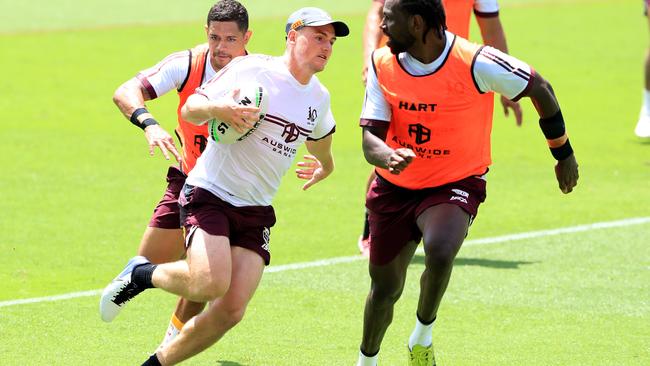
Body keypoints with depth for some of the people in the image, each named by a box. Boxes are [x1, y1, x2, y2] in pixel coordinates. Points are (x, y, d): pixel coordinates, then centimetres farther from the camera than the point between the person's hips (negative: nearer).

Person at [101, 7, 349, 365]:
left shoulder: (319, 98, 11)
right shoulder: (251, 70, -9)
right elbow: (190, 109, -8)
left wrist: (324, 167, 53)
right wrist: (216, 108, -30)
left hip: (256, 212, 6)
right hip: (209, 193, -6)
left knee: (231, 310, -10)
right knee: (210, 283, -29)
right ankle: (141, 274, 1)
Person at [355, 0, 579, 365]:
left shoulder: (475, 63, -22)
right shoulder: (383, 64, -10)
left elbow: (538, 87, -7)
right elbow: (370, 136, -11)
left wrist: (563, 153, 4)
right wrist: (388, 157, -37)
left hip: (456, 184, -4)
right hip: (395, 186, 4)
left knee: (439, 253, -34)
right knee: (385, 289, 13)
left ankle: (424, 332, -6)